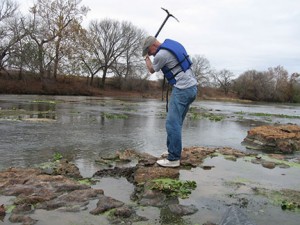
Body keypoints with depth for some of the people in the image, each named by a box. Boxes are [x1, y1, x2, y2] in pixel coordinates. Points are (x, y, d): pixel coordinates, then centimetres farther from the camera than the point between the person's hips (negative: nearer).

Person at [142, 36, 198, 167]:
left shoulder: (161, 54, -12)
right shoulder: (173, 45, 15)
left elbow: (152, 70, 6)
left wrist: (146, 58, 25)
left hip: (182, 89, -10)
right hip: (192, 87, 10)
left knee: (172, 123, -8)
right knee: (176, 122, 15)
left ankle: (173, 159, -7)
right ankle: (174, 153, 21)